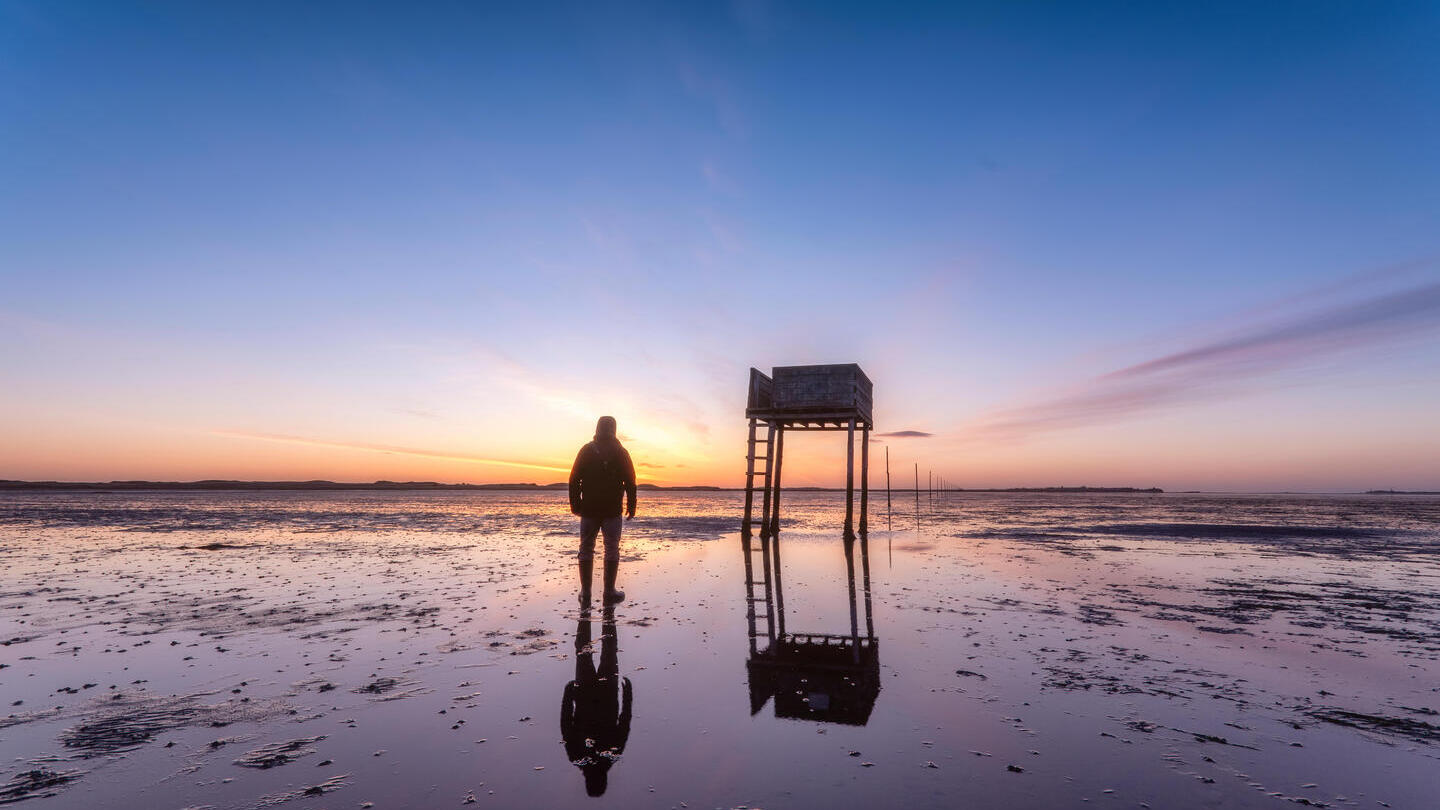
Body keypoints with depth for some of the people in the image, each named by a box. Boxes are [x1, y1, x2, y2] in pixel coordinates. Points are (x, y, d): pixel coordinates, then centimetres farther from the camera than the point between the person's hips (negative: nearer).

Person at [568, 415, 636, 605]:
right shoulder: (621, 453, 1)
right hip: (612, 511, -1)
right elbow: (630, 482, -2)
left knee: (586, 551, 9)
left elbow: (574, 480, 1)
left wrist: (575, 504, 6)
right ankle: (609, 593, 5)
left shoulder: (585, 451, 4)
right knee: (612, 551, 6)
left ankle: (585, 594, 8)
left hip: (589, 510, 1)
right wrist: (631, 506, 5)